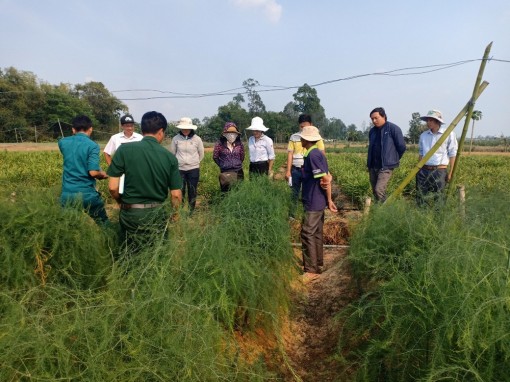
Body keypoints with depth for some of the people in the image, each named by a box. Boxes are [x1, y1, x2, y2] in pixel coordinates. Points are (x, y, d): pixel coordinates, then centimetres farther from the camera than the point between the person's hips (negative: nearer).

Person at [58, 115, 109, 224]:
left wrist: (75, 135, 25)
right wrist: (103, 174, 1)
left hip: (67, 194, 4)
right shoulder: (92, 145, -11)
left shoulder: (63, 142, 4)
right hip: (88, 194, -4)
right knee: (104, 224, 14)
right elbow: (93, 172, -17)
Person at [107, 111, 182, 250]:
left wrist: (121, 202, 11)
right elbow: (176, 195, -5)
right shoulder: (170, 157, -7)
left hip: (130, 213, -1)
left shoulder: (125, 149, -10)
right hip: (156, 214, 1)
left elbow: (113, 187, -10)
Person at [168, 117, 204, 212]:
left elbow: (201, 154, 8)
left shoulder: (197, 139, -4)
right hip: (179, 169, 0)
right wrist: (179, 162, 11)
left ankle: (191, 211, 19)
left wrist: (194, 162, 11)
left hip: (193, 169, 0)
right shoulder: (176, 139, -4)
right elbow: (172, 154, 7)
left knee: (192, 191, 7)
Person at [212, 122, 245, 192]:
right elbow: (215, 157, 2)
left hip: (238, 172, 2)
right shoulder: (220, 144, -8)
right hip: (225, 173, -2)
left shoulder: (239, 144, -2)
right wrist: (222, 165, 7)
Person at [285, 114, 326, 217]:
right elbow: (290, 154, 2)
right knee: (294, 193, 9)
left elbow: (322, 154, -1)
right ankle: (292, 215, 19)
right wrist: (288, 171, -3)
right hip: (296, 170, 1)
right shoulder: (294, 137, 4)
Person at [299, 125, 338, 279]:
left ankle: (310, 269, 2)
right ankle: (318, 263, 27)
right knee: (316, 233, 16)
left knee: (307, 234, -5)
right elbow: (328, 176, 15)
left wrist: (329, 200, -13)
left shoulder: (312, 155, -18)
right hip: (317, 201, 10)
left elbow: (325, 178, -19)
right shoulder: (317, 153, 12)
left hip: (313, 202, -10)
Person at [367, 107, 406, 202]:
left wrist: (394, 160, 6)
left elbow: (402, 147, -4)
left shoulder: (393, 128, -7)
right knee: (375, 191, 9)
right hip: (373, 166, 7)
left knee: (379, 189, -20)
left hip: (386, 167, -6)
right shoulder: (372, 131, 12)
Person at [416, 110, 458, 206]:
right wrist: (418, 169, 14)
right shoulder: (423, 135, 11)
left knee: (438, 198, -1)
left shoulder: (449, 134, -2)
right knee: (420, 197, 3)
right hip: (424, 170, 4)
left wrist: (450, 172, -3)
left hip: (440, 170, -4)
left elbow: (452, 154, 0)